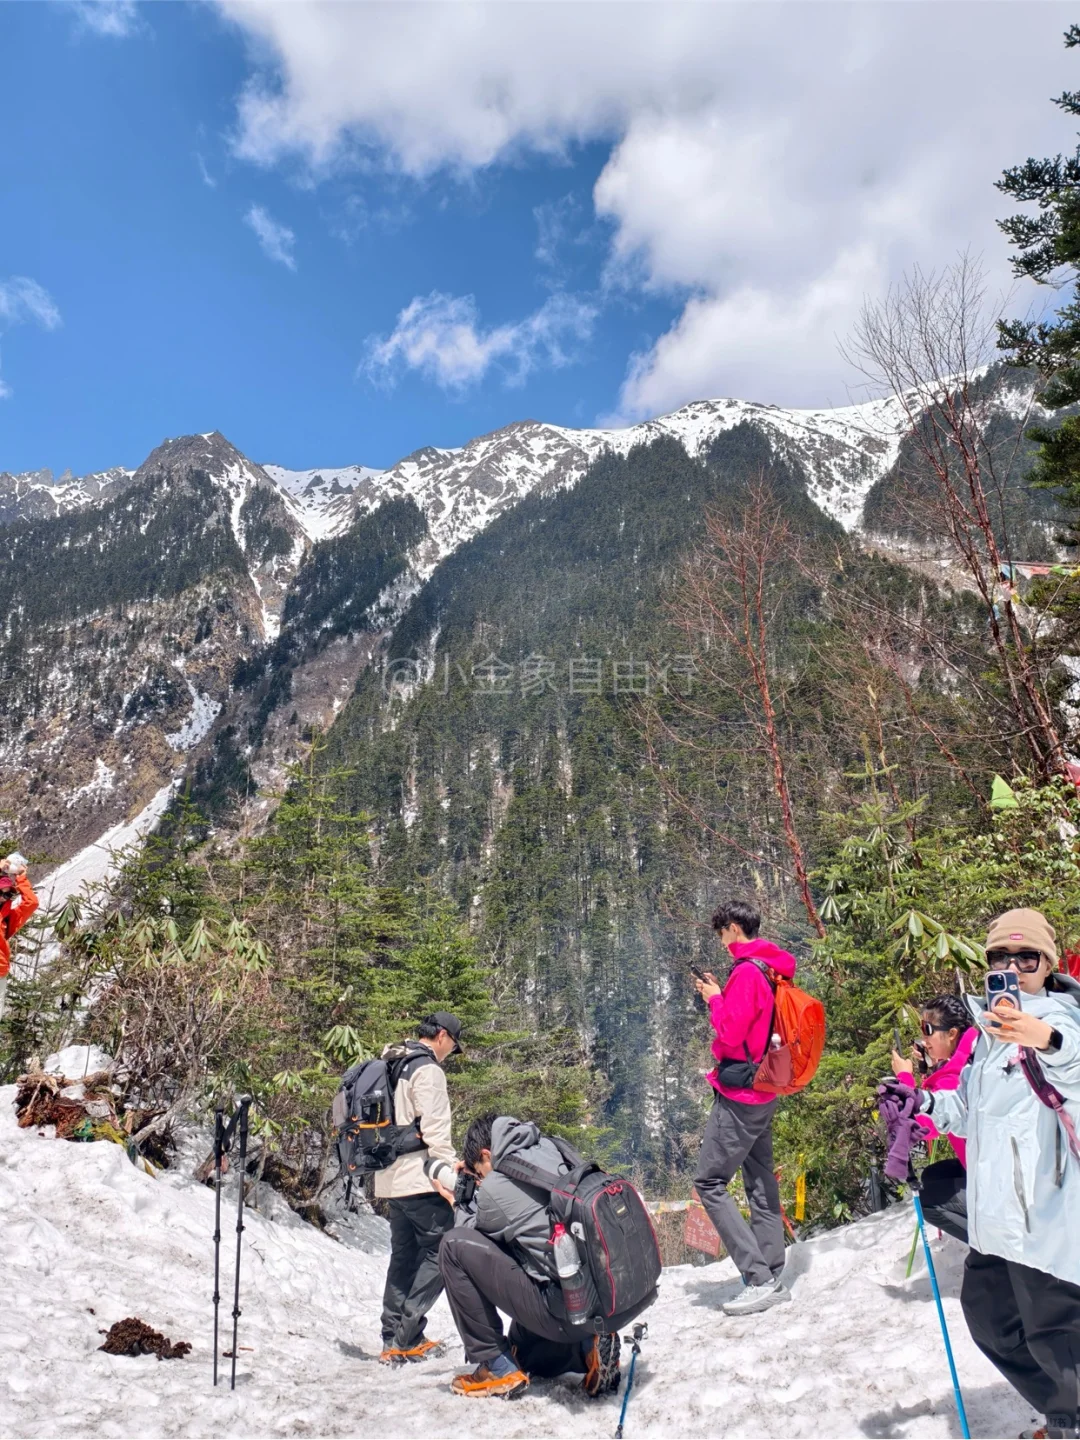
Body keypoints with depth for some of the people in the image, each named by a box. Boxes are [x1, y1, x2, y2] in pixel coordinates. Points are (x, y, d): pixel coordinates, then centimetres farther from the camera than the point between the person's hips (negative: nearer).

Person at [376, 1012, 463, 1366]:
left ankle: (393, 1339, 18)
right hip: (420, 1180, -9)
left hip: (392, 1179, 10)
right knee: (440, 1252, -2)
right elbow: (435, 1130, -19)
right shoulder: (427, 1070, -13)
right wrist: (450, 1174, -16)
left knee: (404, 1256, 16)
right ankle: (406, 1337, -4)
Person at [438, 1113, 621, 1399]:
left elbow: (475, 1238, 9)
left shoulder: (497, 1184, -11)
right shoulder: (552, 1154, 8)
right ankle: (587, 1348, 10)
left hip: (565, 1310, -8)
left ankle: (497, 1366, 5)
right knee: (520, 1349, 35)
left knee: (454, 1245, -2)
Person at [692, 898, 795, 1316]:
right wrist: (719, 997, 10)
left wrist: (714, 1000, -7)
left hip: (738, 1094, -10)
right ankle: (773, 1280, 20)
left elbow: (730, 1033, -21)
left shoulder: (747, 971, -19)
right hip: (764, 1093, 10)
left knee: (710, 1182, -4)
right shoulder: (773, 970, 10)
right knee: (761, 1185, 14)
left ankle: (758, 1278, -5)